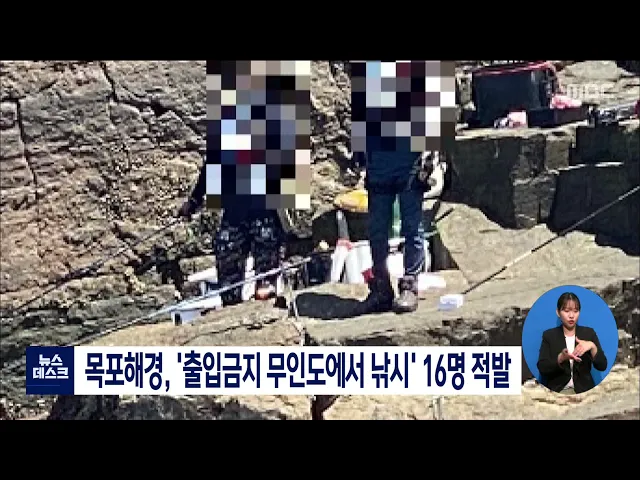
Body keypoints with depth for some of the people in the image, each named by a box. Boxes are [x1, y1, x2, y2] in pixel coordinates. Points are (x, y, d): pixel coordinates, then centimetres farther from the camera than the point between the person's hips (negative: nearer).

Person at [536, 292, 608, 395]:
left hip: (583, 390, 1)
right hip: (556, 390, -1)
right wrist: (561, 358, -23)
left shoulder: (589, 333, 7)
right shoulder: (549, 335, 5)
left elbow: (602, 366, -1)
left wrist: (592, 347, -18)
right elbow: (542, 368, -6)